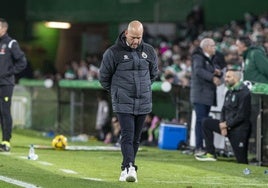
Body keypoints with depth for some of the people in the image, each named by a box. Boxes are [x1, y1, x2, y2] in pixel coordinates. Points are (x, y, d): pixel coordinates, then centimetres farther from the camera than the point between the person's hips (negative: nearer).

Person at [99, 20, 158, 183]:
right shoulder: (113, 52, -6)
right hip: (123, 103, -4)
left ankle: (127, 168, 19)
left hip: (143, 102, 4)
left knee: (136, 137, 9)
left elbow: (154, 73, 23)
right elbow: (104, 76, 6)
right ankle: (129, 168, -22)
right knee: (127, 136, -15)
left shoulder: (149, 51, 6)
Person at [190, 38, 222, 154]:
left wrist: (218, 73, 0)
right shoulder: (198, 57, -7)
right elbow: (198, 70, -25)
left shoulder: (210, 59, 21)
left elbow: (213, 73, 25)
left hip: (208, 95, 9)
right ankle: (199, 148, -15)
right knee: (201, 120, -13)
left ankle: (201, 147, 9)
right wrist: (212, 77, -36)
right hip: (200, 95, -9)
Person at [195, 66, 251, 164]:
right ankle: (211, 154, -1)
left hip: (240, 129, -8)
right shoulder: (229, 92, 12)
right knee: (207, 123, 1)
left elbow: (242, 116, -19)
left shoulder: (244, 92, -15)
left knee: (241, 161, -9)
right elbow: (224, 110, 14)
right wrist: (223, 124, -4)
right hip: (228, 126, 8)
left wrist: (227, 124, -12)